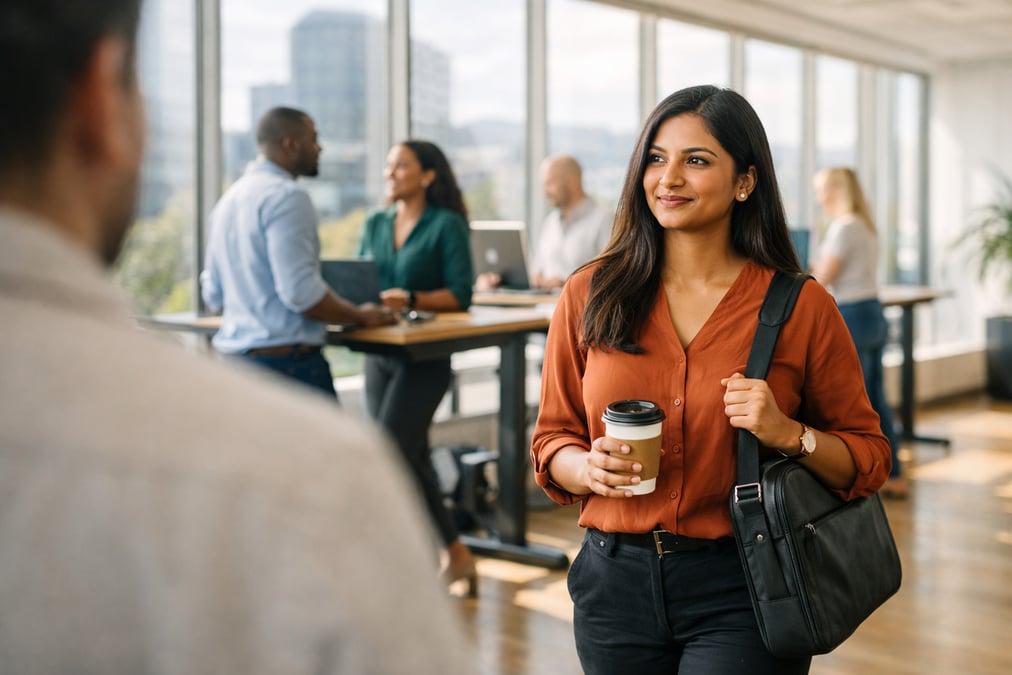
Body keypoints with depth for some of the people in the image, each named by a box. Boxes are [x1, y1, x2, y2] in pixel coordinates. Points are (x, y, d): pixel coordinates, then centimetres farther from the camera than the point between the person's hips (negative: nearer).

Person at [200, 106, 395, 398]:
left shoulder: (229, 198, 16)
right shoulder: (286, 196, -13)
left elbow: (214, 296, 20)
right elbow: (301, 291, -21)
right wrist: (361, 316, -7)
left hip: (236, 357, 10)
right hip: (289, 360, -9)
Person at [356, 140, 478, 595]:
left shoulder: (447, 225, -5)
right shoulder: (374, 225, 13)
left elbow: (459, 294, -12)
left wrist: (410, 300, -25)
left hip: (425, 356, -6)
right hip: (379, 351, 6)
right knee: (411, 460, 9)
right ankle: (455, 553, 23)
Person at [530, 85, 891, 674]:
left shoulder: (802, 307, -4)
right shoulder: (591, 295, 1)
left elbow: (868, 459, 1)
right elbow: (552, 439, 8)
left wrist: (789, 434, -17)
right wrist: (590, 469, -14)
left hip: (742, 594, -2)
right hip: (616, 580, 3)